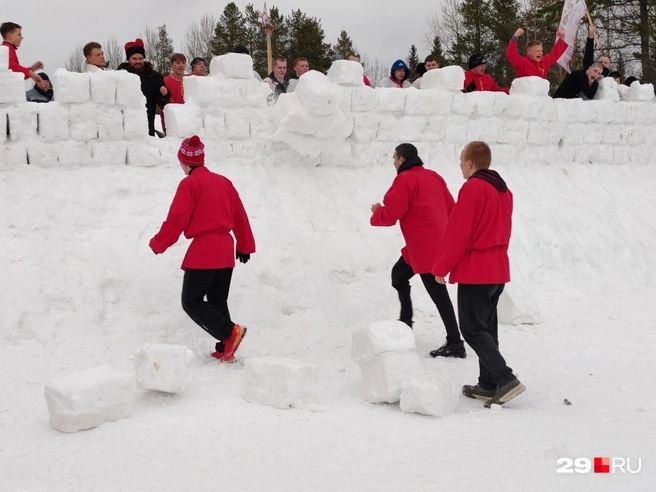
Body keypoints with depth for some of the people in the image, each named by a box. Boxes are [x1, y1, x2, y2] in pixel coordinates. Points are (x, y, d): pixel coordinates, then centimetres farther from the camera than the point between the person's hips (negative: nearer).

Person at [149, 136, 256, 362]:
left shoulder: (189, 184, -8)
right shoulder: (223, 181, 12)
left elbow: (176, 219, -11)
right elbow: (239, 216, 16)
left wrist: (158, 244, 2)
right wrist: (245, 245, 25)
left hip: (203, 251, -7)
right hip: (225, 251, 7)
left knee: (191, 302, 1)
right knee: (218, 302, 14)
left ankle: (229, 331, -13)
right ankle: (225, 349, 8)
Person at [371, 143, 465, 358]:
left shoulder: (405, 179, -12)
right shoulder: (433, 176, 12)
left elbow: (389, 216, -14)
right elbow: (451, 208, 14)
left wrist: (377, 211, 6)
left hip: (425, 247, -9)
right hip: (438, 242, 9)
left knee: (437, 292, -8)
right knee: (399, 274, 24)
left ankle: (455, 344, -8)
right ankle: (405, 321, 31)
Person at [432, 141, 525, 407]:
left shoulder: (473, 188, -15)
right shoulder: (503, 190, 13)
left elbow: (457, 232, -17)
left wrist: (441, 267, -9)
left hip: (474, 272, -9)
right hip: (498, 270, 9)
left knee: (473, 329, -4)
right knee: (487, 327, 13)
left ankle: (506, 380, -13)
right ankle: (488, 384, 14)